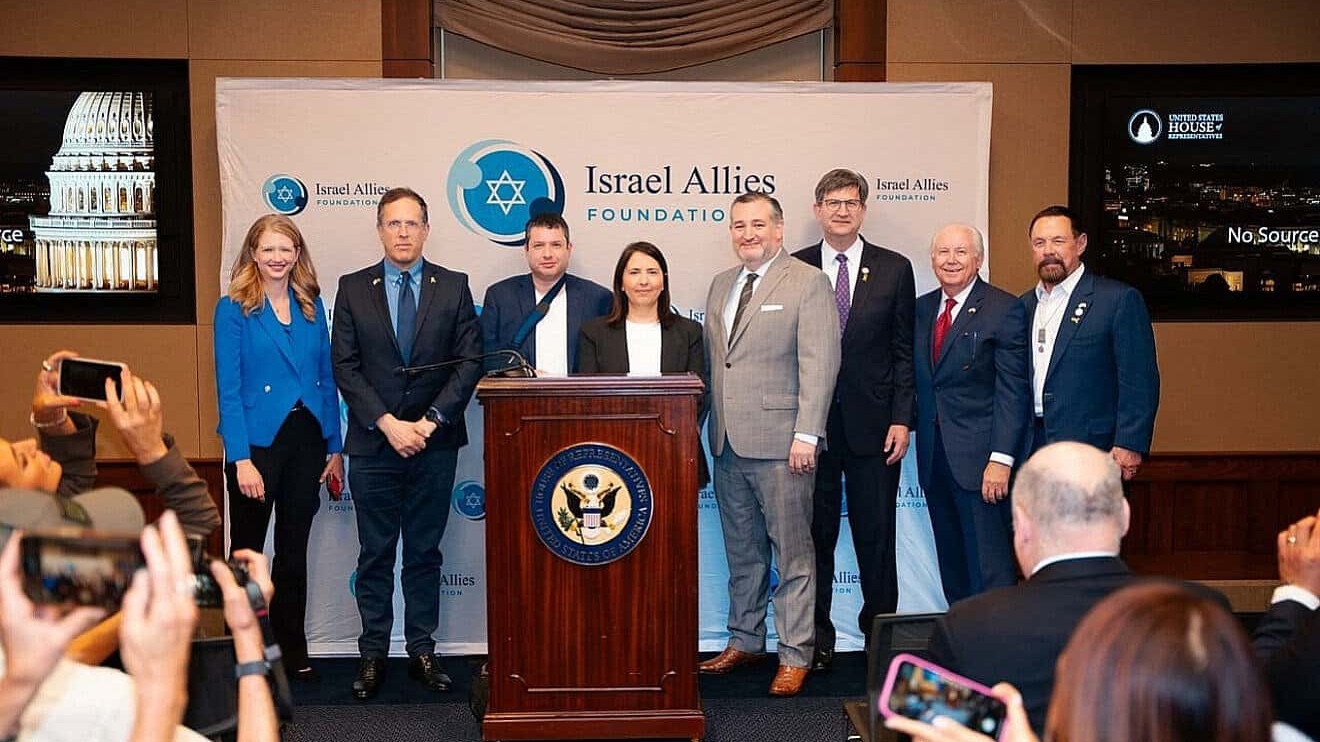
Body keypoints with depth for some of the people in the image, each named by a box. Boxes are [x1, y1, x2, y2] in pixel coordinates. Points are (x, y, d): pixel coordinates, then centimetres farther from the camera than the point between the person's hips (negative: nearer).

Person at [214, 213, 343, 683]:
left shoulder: (311, 307, 7)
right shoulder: (233, 309, -5)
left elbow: (326, 379, 10)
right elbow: (228, 388, -10)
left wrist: (334, 447, 6)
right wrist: (241, 458, -17)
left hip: (306, 439, 4)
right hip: (257, 442, -4)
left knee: (294, 551, 12)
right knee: (247, 551, 7)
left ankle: (293, 651, 23)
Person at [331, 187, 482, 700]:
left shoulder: (453, 287, 4)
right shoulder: (353, 289, 4)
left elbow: (470, 360, -1)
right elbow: (344, 366, -1)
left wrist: (430, 421, -11)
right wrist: (387, 423, -12)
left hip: (434, 444, 0)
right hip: (372, 445, 0)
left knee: (425, 553, 9)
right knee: (375, 555, 7)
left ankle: (422, 652, 17)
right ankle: (373, 654, 16)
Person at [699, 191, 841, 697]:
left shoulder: (808, 283, -4)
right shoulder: (721, 286, 16)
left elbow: (819, 364, -11)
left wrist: (806, 434, -16)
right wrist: (712, 428, 12)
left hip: (780, 443, -6)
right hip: (728, 444, 6)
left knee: (793, 554, 0)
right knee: (742, 552, 15)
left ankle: (795, 655, 8)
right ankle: (745, 640, 26)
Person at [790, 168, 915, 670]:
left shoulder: (894, 269, 5)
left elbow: (904, 352, 3)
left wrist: (902, 420, -4)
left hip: (874, 425, 0)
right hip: (811, 424, 0)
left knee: (876, 536, 7)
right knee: (814, 535, 7)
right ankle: (816, 638, 18)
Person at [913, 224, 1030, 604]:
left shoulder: (1004, 310, -6)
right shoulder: (921, 309, 12)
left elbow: (1013, 390, -11)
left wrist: (1001, 458, -17)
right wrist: (914, 432, 5)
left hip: (979, 458, -6)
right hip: (933, 457, 6)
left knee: (990, 568, -5)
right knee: (951, 564, 13)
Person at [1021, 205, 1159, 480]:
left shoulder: (1120, 299, -3)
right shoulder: (1024, 305, 16)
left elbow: (1139, 381, -7)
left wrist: (1128, 446, -14)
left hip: (1090, 451, -5)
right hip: (1030, 445, 5)